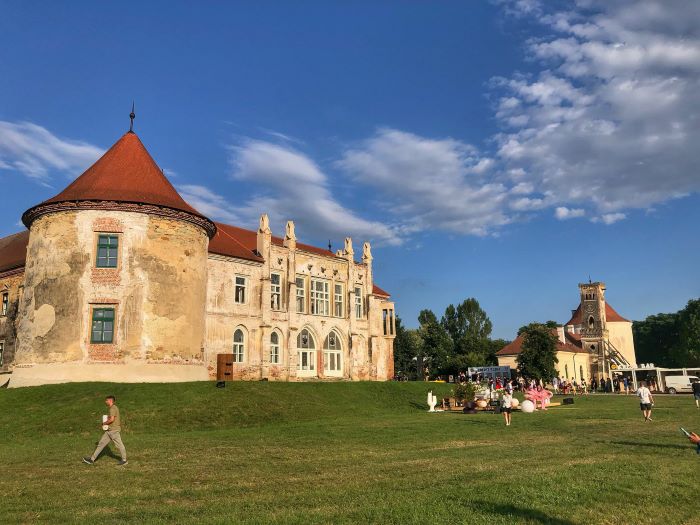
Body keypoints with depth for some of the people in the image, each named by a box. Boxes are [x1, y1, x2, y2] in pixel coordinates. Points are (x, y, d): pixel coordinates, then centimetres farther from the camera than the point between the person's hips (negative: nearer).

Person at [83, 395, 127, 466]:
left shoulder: (113, 408, -14)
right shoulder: (113, 408, 16)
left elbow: (112, 419, -23)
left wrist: (104, 423, -8)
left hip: (114, 430, -10)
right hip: (109, 431, 10)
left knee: (119, 445, -2)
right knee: (101, 443, 10)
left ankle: (124, 460, 7)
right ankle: (92, 459, 14)